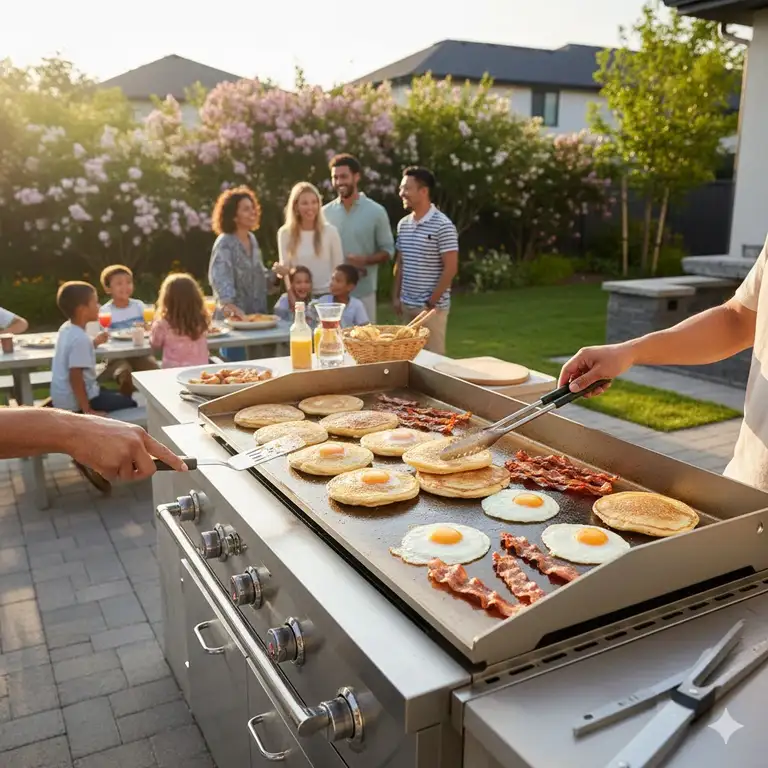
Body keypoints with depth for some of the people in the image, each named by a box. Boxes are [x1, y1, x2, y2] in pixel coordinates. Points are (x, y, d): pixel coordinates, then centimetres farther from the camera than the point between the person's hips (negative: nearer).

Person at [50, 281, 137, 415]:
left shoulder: (66, 328, 3)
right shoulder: (80, 339, -26)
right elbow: (75, 377, -29)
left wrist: (94, 343, 16)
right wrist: (87, 410, -25)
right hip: (74, 402, -10)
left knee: (118, 396, 28)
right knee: (130, 404, -2)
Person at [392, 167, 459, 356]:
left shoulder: (443, 225, -13)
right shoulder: (403, 224, 8)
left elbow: (451, 268, -15)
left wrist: (432, 301, -14)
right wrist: (396, 296, 9)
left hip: (433, 306, -7)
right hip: (407, 304, 7)